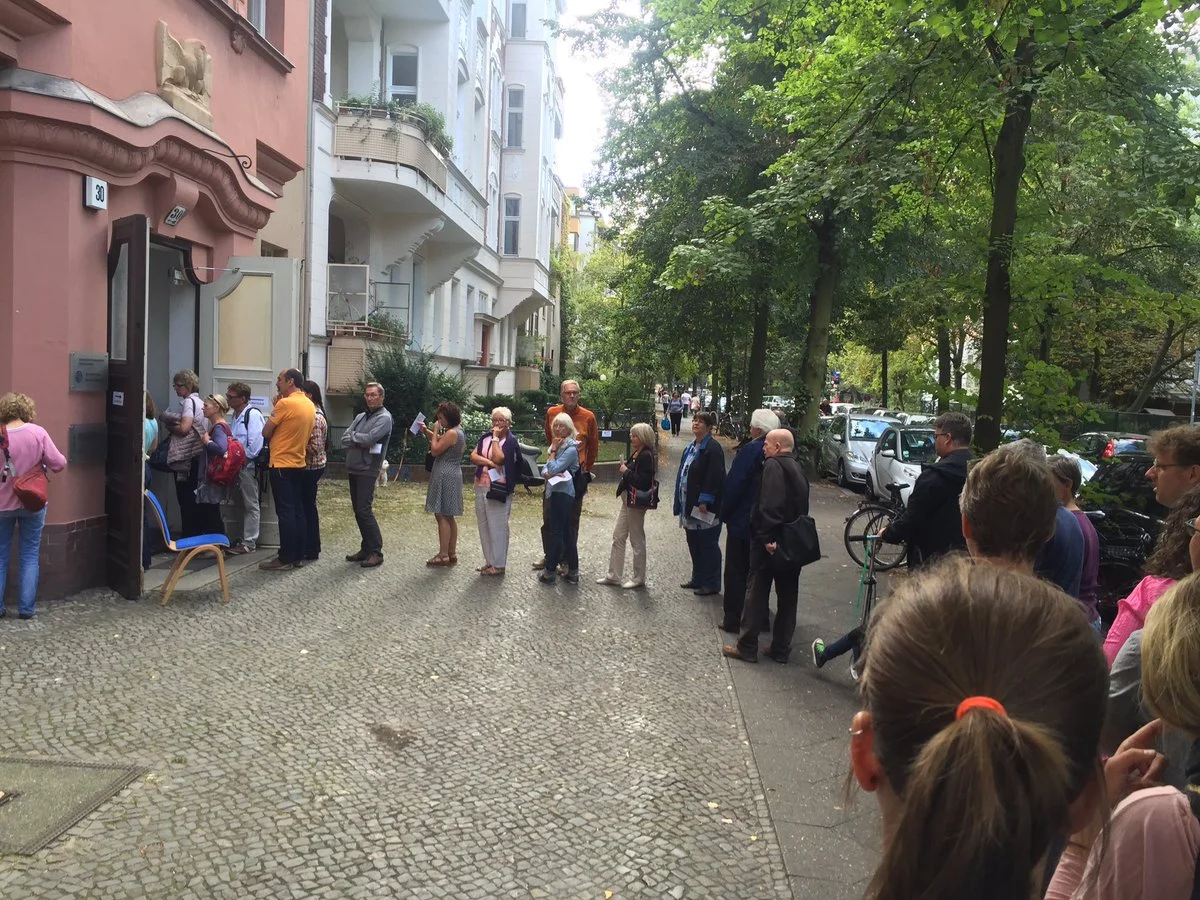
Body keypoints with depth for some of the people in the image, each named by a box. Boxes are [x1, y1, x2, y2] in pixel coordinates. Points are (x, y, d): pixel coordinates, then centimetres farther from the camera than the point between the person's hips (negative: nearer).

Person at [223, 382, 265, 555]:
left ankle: (248, 543, 4)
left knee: (251, 505, 0)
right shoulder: (234, 415, 14)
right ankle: (236, 540, 23)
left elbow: (254, 445, -19)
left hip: (248, 466, -9)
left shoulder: (253, 415, -13)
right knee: (233, 504, 14)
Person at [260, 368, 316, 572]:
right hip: (299, 464, 8)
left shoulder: (284, 403, -15)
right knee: (297, 511, 9)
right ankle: (298, 556, 13)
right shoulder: (310, 405, 9)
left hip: (282, 465, -8)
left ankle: (286, 558, -2)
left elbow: (266, 433, -9)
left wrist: (274, 410, 4)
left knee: (285, 512, -5)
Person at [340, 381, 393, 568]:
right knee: (358, 511, 10)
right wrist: (360, 440, -11)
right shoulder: (360, 416, 16)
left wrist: (353, 436, -4)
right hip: (353, 469, 8)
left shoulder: (384, 418, -7)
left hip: (367, 470, -8)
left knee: (364, 510, -11)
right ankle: (366, 548, 17)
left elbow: (369, 439, -21)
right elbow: (344, 439, 6)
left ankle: (376, 552, -6)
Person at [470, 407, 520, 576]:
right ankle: (489, 560, 22)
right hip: (481, 487, 6)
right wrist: (489, 462, -14)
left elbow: (499, 459, -20)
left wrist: (496, 438, -13)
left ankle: (498, 564, 6)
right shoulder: (485, 437, 10)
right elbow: (473, 456, 1)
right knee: (484, 525, 11)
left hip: (499, 489, -6)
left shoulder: (511, 441, -7)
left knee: (497, 527, -3)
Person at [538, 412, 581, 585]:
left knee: (556, 532, -5)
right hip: (554, 492, 9)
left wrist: (553, 451, -5)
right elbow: (545, 470, 10)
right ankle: (573, 572, 13)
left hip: (562, 493, -9)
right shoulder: (557, 446, 17)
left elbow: (553, 468, -18)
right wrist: (549, 474, -13)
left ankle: (550, 572, 1)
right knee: (566, 532, 10)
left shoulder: (571, 449, -10)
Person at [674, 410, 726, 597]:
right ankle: (698, 578, 28)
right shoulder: (691, 447, 14)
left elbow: (714, 477, -21)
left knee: (708, 545, 0)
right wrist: (681, 503, 16)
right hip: (690, 504, 9)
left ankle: (711, 584, 9)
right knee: (693, 543, 16)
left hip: (705, 506, -9)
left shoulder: (713, 448, -15)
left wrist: (704, 501, -23)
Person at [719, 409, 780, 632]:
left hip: (742, 521, -6)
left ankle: (732, 619, 7)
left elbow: (733, 485, -19)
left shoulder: (749, 450, -19)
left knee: (736, 572, 3)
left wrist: (724, 513, -6)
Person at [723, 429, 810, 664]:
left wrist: (767, 536, -25)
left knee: (758, 594, 1)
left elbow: (769, 505, -25)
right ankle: (781, 649, 19)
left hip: (770, 542, -8)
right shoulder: (797, 468, 14)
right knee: (787, 597, 11)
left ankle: (747, 647, 8)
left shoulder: (774, 465, -14)